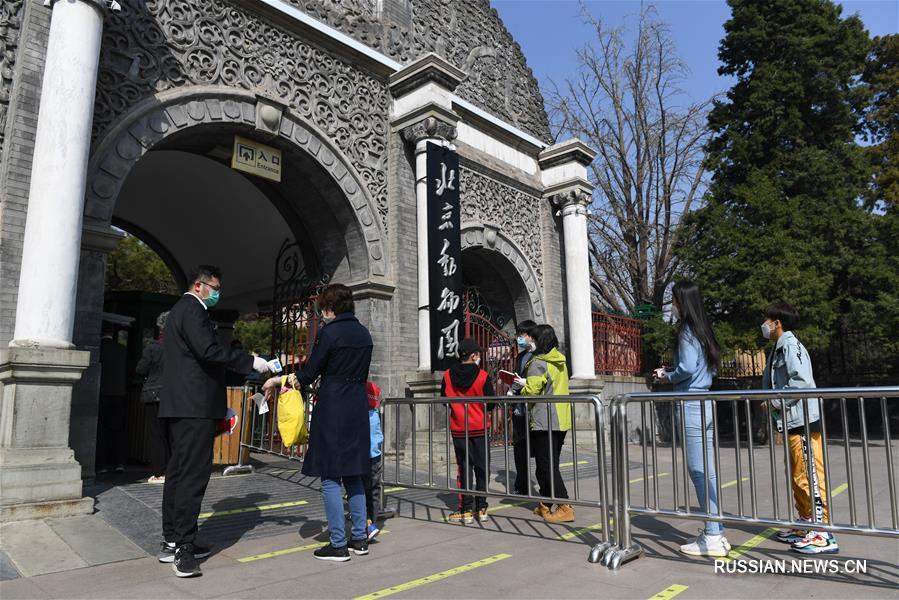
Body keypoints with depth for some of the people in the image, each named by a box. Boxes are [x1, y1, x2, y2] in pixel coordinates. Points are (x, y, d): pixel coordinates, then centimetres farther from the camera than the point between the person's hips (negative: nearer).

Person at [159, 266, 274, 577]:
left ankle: (172, 542, 21)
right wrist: (251, 361, -15)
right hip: (194, 407, -11)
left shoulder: (180, 310, 24)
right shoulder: (192, 309, -9)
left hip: (179, 407, 11)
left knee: (178, 472, 13)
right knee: (194, 474, -9)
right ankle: (183, 548, -6)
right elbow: (209, 351, -23)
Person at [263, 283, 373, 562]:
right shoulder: (364, 333, 9)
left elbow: (309, 374, -9)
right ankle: (359, 538, 21)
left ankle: (338, 544, 7)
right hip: (358, 408, 7)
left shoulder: (328, 332, -11)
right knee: (353, 474, 15)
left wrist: (279, 380, 7)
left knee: (330, 477, 2)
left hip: (332, 410, -7)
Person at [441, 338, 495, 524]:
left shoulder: (448, 375, -5)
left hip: (458, 429, 2)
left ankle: (467, 510, 7)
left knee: (464, 468, 8)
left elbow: (443, 399, 4)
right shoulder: (482, 376, -12)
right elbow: (490, 404, -7)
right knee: (481, 468, 10)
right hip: (479, 428, -2)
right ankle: (481, 508, 16)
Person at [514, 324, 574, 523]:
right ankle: (547, 505, 23)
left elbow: (531, 391, -18)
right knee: (551, 464, 15)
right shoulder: (560, 361, 12)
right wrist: (527, 383, 14)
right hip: (561, 420, 8)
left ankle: (564, 508, -5)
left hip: (544, 421, -8)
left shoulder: (538, 363, -14)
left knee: (546, 466, -3)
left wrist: (522, 385, 3)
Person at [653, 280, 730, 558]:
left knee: (700, 472, -3)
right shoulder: (703, 331, 15)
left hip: (691, 406, -9)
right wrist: (672, 373, 15)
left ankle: (712, 538, 2)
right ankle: (715, 532, 19)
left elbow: (687, 368, -23)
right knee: (708, 471, 12)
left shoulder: (686, 331, -11)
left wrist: (668, 376, -4)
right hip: (705, 403, 9)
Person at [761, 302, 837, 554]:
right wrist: (774, 408, 6)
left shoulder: (790, 346, -13)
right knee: (798, 477, 16)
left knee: (810, 477, -6)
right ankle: (806, 525, 26)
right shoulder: (779, 349, 17)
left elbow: (802, 381, -24)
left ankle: (823, 535, -1)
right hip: (792, 424, 10)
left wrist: (776, 401, -17)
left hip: (804, 422, -10)